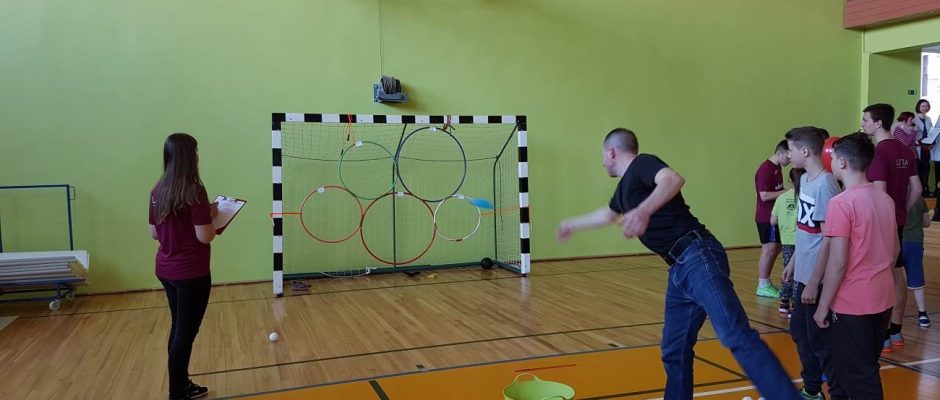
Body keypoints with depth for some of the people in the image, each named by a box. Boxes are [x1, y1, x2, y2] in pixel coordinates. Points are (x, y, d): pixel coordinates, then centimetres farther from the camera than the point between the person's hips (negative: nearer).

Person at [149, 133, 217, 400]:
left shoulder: (158, 191, 5)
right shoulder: (194, 191, -18)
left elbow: (154, 233, 12)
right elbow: (205, 236, -20)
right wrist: (211, 217, -3)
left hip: (166, 270, 8)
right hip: (191, 273, -8)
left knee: (178, 329, 19)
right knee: (185, 333, 2)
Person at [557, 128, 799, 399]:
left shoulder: (642, 163, -1)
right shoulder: (624, 186, 26)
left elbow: (674, 179, -24)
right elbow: (608, 215, 48)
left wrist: (644, 211, -40)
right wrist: (573, 225, 61)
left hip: (698, 258, -9)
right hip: (680, 269, 9)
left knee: (736, 337, -22)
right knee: (674, 352, 11)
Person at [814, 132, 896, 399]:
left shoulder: (842, 203, -18)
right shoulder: (885, 199, 6)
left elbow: (838, 263, -20)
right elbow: (895, 251, 14)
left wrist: (823, 306, -12)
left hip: (851, 304, -8)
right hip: (883, 299, 8)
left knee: (856, 374, 3)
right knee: (868, 368, 20)